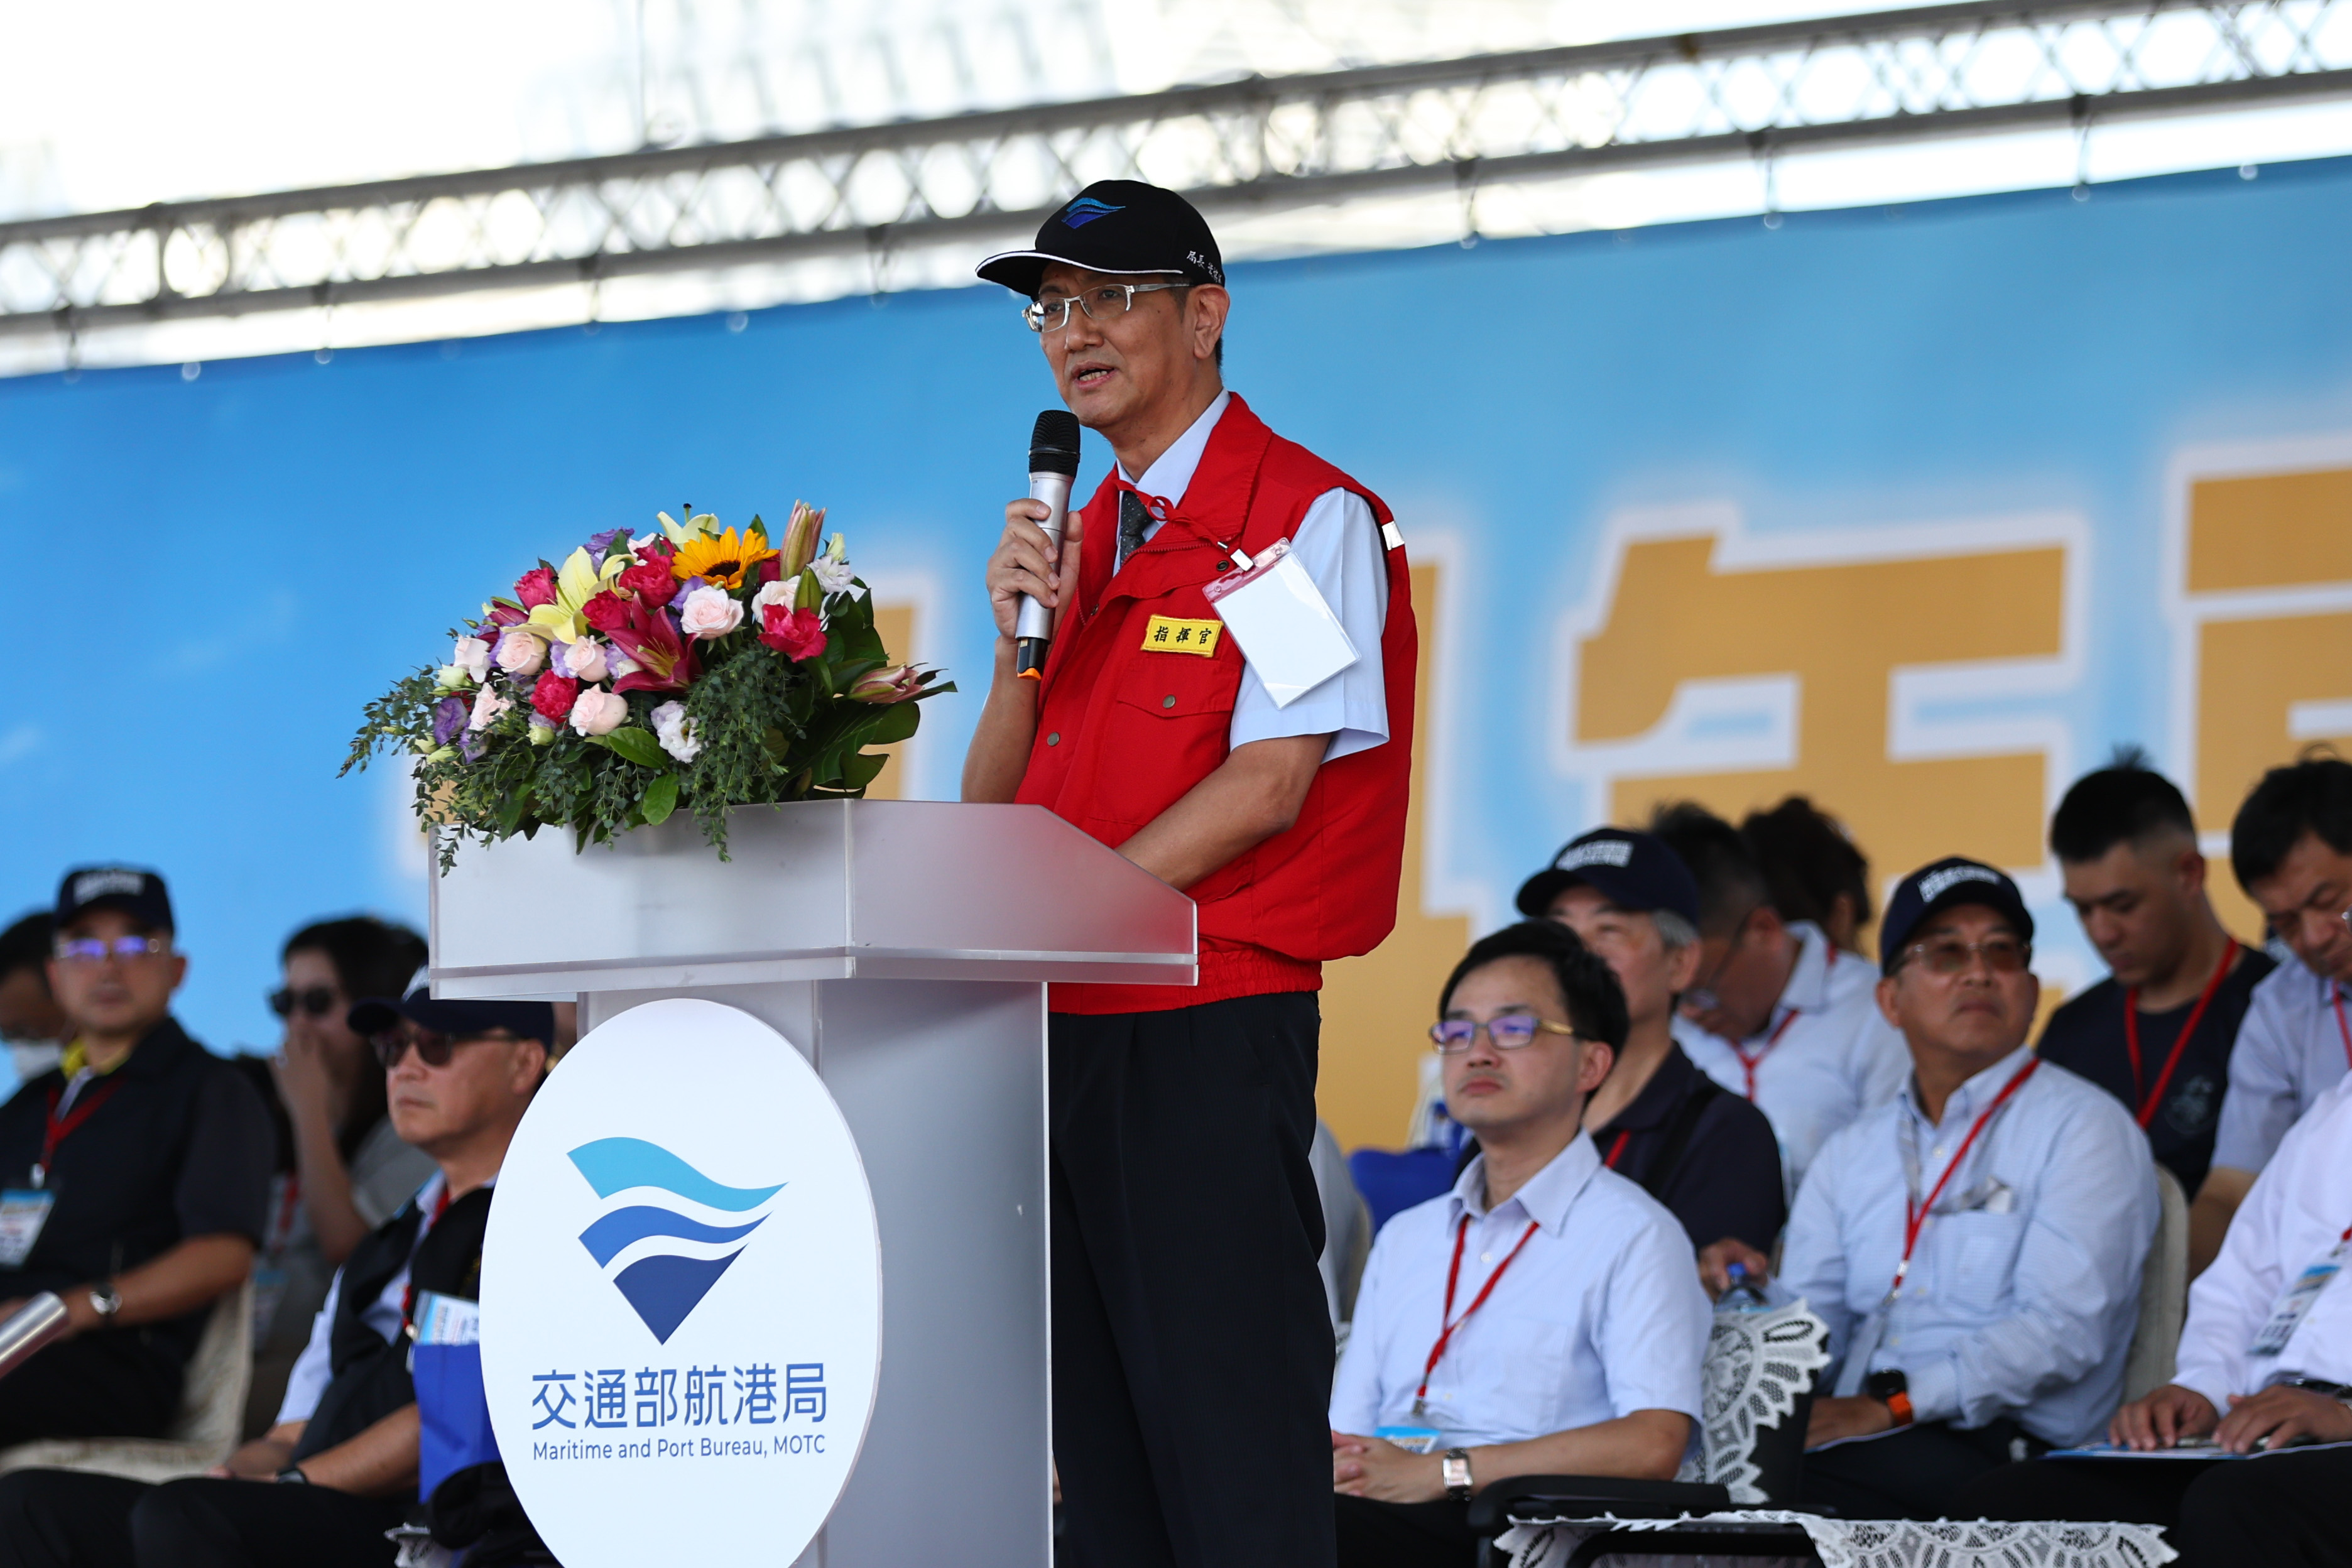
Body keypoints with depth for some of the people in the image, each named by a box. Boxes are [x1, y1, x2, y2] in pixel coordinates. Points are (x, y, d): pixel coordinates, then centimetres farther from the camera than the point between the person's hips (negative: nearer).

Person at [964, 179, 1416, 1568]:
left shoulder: (1307, 516, -4)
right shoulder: (1080, 540, 19)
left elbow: (1268, 786, -13)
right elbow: (991, 810, 16)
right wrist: (1025, 633, -1)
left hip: (1211, 1025, -8)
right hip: (1062, 1033, 8)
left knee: (1232, 1454, -10)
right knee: (1103, 1451, 7)